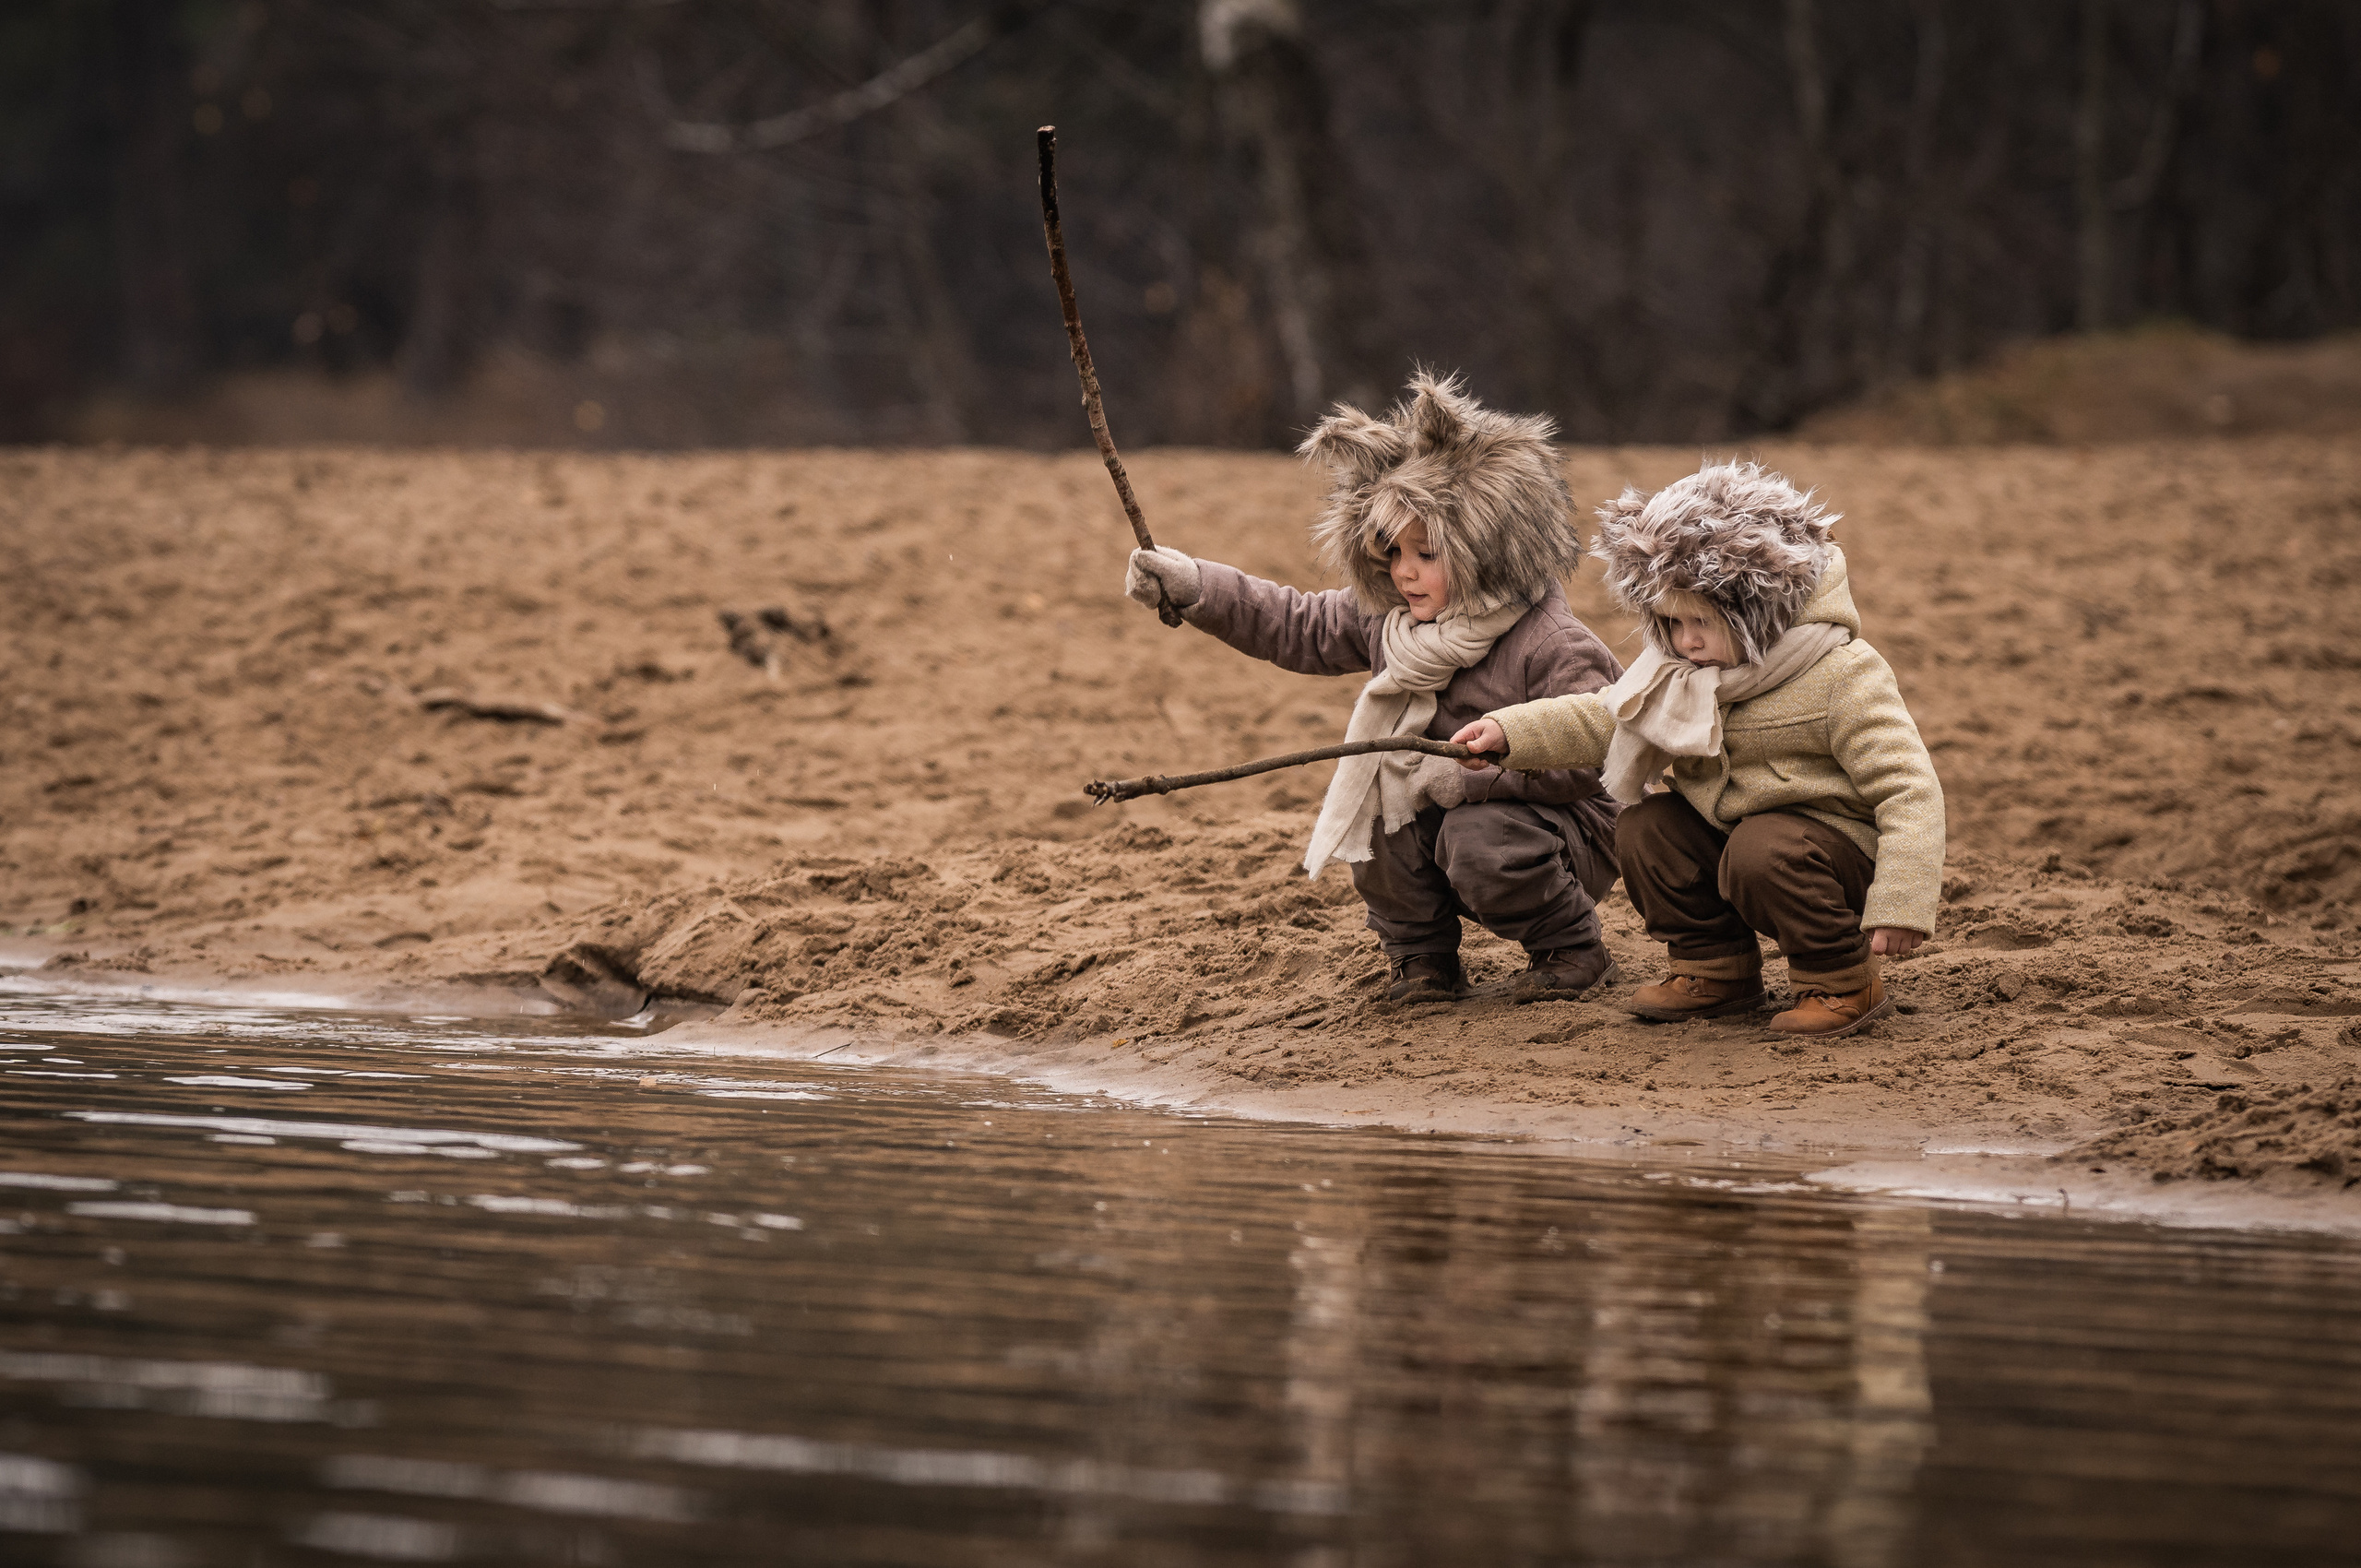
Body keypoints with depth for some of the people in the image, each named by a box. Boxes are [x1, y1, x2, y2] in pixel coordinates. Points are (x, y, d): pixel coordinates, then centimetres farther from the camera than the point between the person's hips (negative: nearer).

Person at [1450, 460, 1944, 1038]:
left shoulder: (1842, 677, -23)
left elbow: (1910, 791, -25)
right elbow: (1601, 719, 8)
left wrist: (1899, 906, -33)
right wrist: (1508, 731, -8)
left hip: (1846, 849, -7)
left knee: (1762, 851, -34)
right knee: (1646, 827, -9)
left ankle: (1845, 984, -14)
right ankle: (1716, 972, 5)